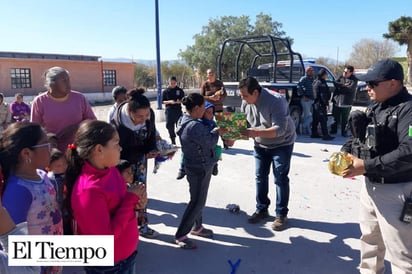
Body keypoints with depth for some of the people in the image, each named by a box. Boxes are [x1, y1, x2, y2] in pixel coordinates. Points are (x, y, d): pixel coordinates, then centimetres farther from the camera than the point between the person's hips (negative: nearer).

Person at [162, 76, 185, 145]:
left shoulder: (180, 90, 4)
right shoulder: (166, 91, 4)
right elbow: (163, 101, 4)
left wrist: (179, 101, -14)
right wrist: (169, 102, -14)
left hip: (178, 110, 0)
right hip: (169, 110, 1)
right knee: (169, 125, 1)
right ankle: (173, 140, 14)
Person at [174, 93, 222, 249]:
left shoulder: (186, 120, 4)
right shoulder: (194, 126, -28)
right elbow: (210, 142, -21)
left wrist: (212, 130, -5)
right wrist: (216, 131, -6)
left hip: (199, 166, 10)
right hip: (199, 168, -10)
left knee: (199, 199, 22)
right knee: (197, 202, 0)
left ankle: (197, 227, 38)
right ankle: (180, 235, 9)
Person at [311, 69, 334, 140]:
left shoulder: (316, 82, 13)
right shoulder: (322, 83, -16)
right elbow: (323, 95, -20)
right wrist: (327, 103, -15)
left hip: (316, 103, 10)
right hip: (321, 104, -10)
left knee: (316, 119, 14)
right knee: (323, 120, -5)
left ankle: (314, 133, 20)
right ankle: (325, 135, -2)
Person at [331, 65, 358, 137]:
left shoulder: (354, 80, -5)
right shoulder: (341, 76, 8)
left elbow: (350, 88, -18)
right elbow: (335, 83, -5)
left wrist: (340, 86, -10)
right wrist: (344, 85, -15)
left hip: (346, 102, -3)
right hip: (337, 101, 4)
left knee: (345, 119, 4)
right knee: (336, 117, 12)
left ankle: (344, 132, 15)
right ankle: (333, 130, 24)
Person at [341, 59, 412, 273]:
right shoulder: (374, 108, 9)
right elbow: (358, 135, 17)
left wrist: (367, 166, -26)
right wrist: (344, 152, -2)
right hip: (369, 186, 9)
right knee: (369, 239, 25)